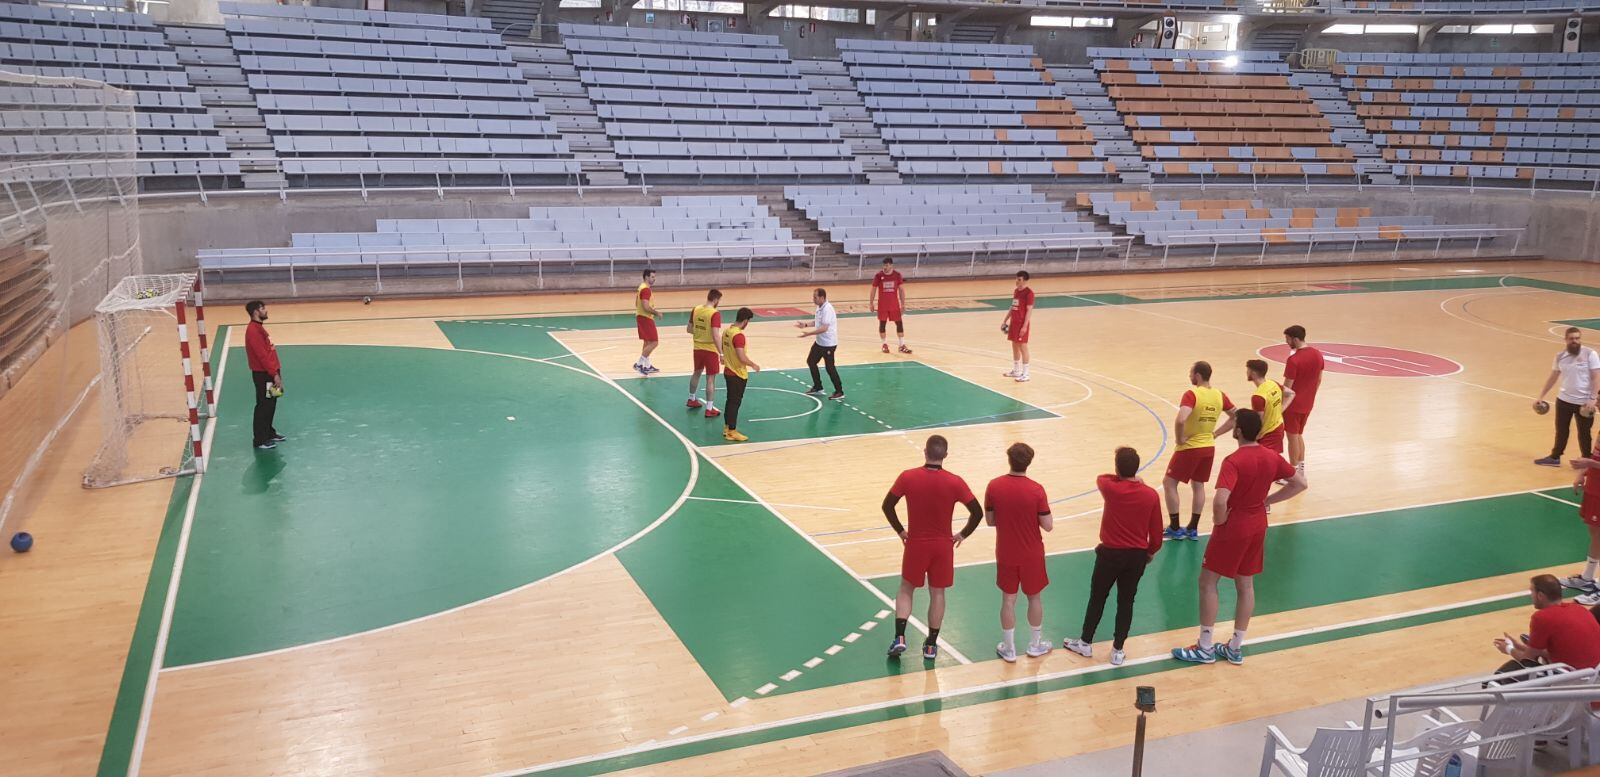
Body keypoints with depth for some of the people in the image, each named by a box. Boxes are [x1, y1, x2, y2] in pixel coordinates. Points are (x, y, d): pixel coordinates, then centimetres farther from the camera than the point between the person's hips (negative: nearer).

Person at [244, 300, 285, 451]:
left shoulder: (259, 327, 13)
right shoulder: (253, 330, -19)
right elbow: (262, 355, -23)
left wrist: (276, 371, 17)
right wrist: (274, 374, -22)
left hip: (268, 372, 10)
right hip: (263, 374, -10)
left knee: (271, 404, 18)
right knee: (263, 406, -3)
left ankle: (269, 433, 30)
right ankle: (260, 440, 3)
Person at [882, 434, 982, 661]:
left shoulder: (907, 477, -13)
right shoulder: (955, 482, -12)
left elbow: (887, 506, -6)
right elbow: (977, 513, -8)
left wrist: (900, 530, 7)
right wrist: (962, 535, 6)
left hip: (915, 543, 0)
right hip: (943, 545, 1)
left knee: (906, 589, 17)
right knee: (937, 593, 14)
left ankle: (899, 638, 4)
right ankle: (931, 645, 21)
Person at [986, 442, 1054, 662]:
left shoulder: (994, 486, -12)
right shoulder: (1036, 490, -19)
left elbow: (990, 520, -3)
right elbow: (1048, 526, -14)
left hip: (1005, 554, 1)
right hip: (1032, 555, -1)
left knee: (1008, 599, 12)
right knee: (1034, 598, 17)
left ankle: (1009, 649, 21)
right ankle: (1036, 645, 32)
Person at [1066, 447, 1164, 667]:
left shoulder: (1110, 488, -16)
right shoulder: (1151, 495, -9)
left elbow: (1101, 477, 11)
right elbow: (1156, 532, -1)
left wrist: (1122, 477, 21)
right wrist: (1151, 552, 16)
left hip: (1110, 553, -2)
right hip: (1137, 555, 2)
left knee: (1097, 598, 14)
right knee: (1126, 601, 14)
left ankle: (1085, 643, 28)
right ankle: (1118, 650, 20)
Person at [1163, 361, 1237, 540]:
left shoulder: (1191, 395, -20)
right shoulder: (1219, 395, 1)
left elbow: (1180, 420, -34)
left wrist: (1179, 438, -17)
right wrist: (1215, 434, 10)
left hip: (1189, 447, -7)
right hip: (1209, 447, 7)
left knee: (1169, 483, 8)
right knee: (1198, 486, 19)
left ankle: (1175, 528, 10)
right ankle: (1193, 528, 23)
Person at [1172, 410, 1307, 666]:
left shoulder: (1233, 461, -25)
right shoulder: (1272, 457, -2)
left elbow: (1220, 501, -36)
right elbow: (1300, 484, 9)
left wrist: (1219, 520, -15)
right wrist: (1267, 500, 8)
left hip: (1232, 528, -7)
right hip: (1258, 526, 7)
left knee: (1207, 583, 7)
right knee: (1246, 585, 17)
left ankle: (1205, 648, 13)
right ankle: (1235, 648, 26)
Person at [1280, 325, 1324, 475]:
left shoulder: (1293, 360, -23)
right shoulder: (1317, 354, 0)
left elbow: (1287, 387, -20)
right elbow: (1319, 380, 10)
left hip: (1293, 405, -7)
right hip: (1308, 404, 7)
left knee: (1293, 437, 4)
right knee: (1299, 435, 21)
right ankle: (1301, 469, 28)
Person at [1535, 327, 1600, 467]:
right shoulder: (1560, 356, 3)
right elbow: (1552, 378, 13)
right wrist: (1541, 396, 11)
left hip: (1584, 402, -4)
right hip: (1564, 399, 4)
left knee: (1584, 433, 7)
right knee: (1561, 430, 16)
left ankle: (1587, 461, 21)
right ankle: (1555, 457, 29)